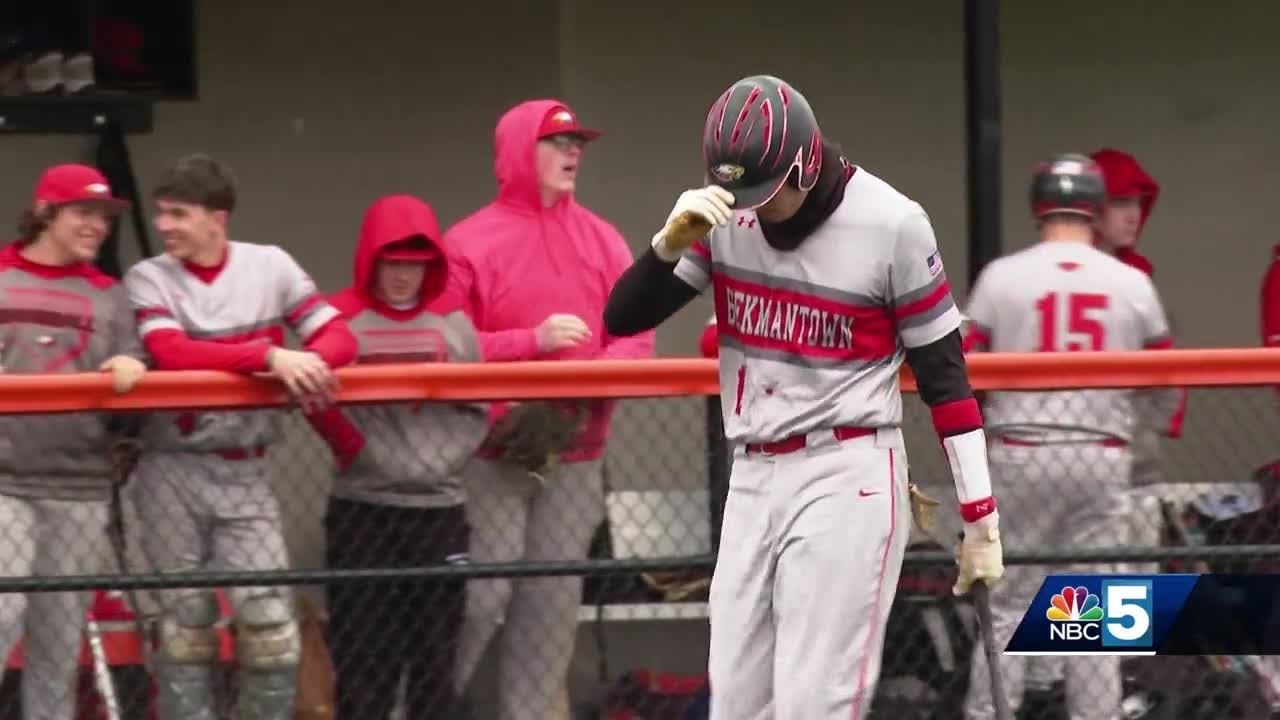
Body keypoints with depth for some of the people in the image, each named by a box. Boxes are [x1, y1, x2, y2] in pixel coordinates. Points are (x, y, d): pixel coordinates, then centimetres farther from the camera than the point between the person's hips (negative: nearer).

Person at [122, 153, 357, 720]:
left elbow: (340, 336, -2)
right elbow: (169, 354, -21)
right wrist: (269, 356, -30)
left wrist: (308, 361, -26)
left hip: (244, 472, 1)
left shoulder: (270, 266, 2)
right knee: (185, 614, 5)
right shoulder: (148, 278, -4)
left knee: (268, 613, -4)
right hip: (173, 472, -1)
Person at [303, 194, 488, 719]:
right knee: (365, 654, -1)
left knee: (437, 647, 7)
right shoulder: (340, 319, -3)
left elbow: (478, 408, 7)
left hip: (439, 508, 3)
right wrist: (359, 452, -15)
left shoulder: (453, 321, 7)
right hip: (363, 508, -3)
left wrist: (446, 457, -6)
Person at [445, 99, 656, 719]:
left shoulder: (602, 240, 10)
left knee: (554, 601, 5)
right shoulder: (471, 243, -4)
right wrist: (531, 341, -18)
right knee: (481, 593, -9)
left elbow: (636, 337, 7)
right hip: (492, 456, -4)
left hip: (576, 458, 5)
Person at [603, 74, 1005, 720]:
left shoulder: (891, 225, -10)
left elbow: (944, 374, -5)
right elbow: (622, 318, 1)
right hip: (752, 481, 6)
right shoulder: (726, 216, 1)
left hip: (846, 480, -6)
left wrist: (980, 517, -6)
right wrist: (672, 242, -18)